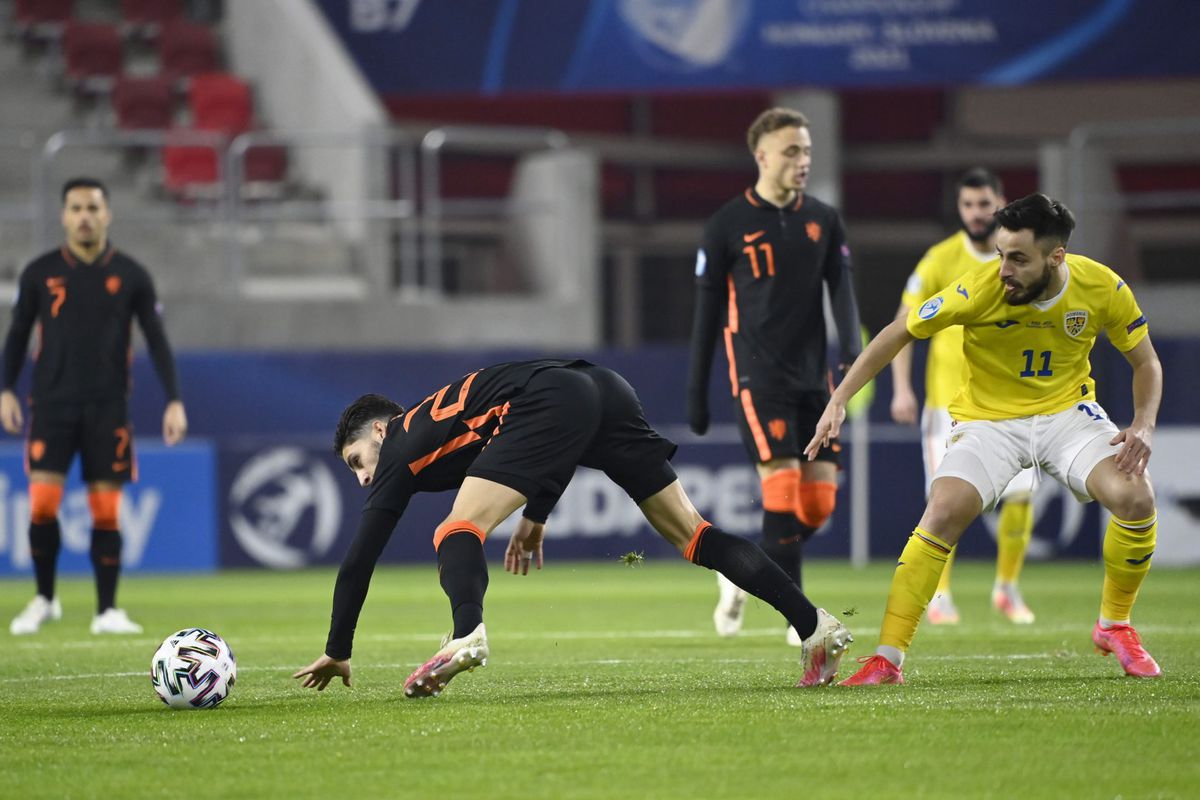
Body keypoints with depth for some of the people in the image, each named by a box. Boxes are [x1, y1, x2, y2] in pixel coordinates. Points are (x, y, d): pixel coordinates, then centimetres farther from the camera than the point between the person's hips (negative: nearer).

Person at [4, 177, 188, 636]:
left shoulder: (130, 276, 3)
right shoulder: (40, 273, 3)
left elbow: (156, 340, 6)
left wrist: (174, 400, -1)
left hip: (108, 409, 0)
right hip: (52, 404, 0)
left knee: (106, 512, -1)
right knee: (42, 504, -10)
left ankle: (107, 610, 7)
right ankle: (44, 599, 8)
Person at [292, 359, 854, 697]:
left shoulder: (400, 450, 15)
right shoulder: (436, 420, 35)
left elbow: (358, 562, 15)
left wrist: (337, 652, 22)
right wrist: (536, 518, 45)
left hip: (550, 399, -8)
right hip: (605, 390, 8)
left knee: (459, 531, -9)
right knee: (692, 534, 9)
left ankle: (467, 636, -39)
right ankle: (815, 625, 4)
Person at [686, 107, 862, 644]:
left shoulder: (822, 220, 10)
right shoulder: (728, 226, -2)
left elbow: (841, 288, 1)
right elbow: (707, 313, 2)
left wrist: (852, 347, -19)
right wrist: (696, 393, 2)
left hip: (812, 377, 5)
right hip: (758, 377, -5)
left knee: (820, 500, 1)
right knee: (783, 489, -16)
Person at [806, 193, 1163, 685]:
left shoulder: (1103, 289, -15)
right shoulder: (980, 290, -22)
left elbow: (1146, 363, 2)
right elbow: (898, 334, -10)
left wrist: (1144, 426, -16)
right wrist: (838, 402, -14)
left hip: (1068, 412, 2)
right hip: (988, 418, -2)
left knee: (1135, 498, -22)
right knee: (942, 514, -25)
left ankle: (1115, 626, 4)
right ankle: (888, 658, -18)